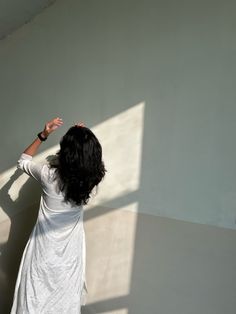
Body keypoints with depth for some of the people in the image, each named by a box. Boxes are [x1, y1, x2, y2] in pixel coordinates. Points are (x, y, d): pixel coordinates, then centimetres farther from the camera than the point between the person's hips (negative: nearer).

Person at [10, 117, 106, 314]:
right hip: (72, 248, 3)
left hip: (45, 248, -2)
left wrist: (43, 135, -4)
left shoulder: (49, 175, -23)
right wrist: (84, 137, 9)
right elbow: (89, 161, 10)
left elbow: (23, 161, -1)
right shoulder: (91, 178, -16)